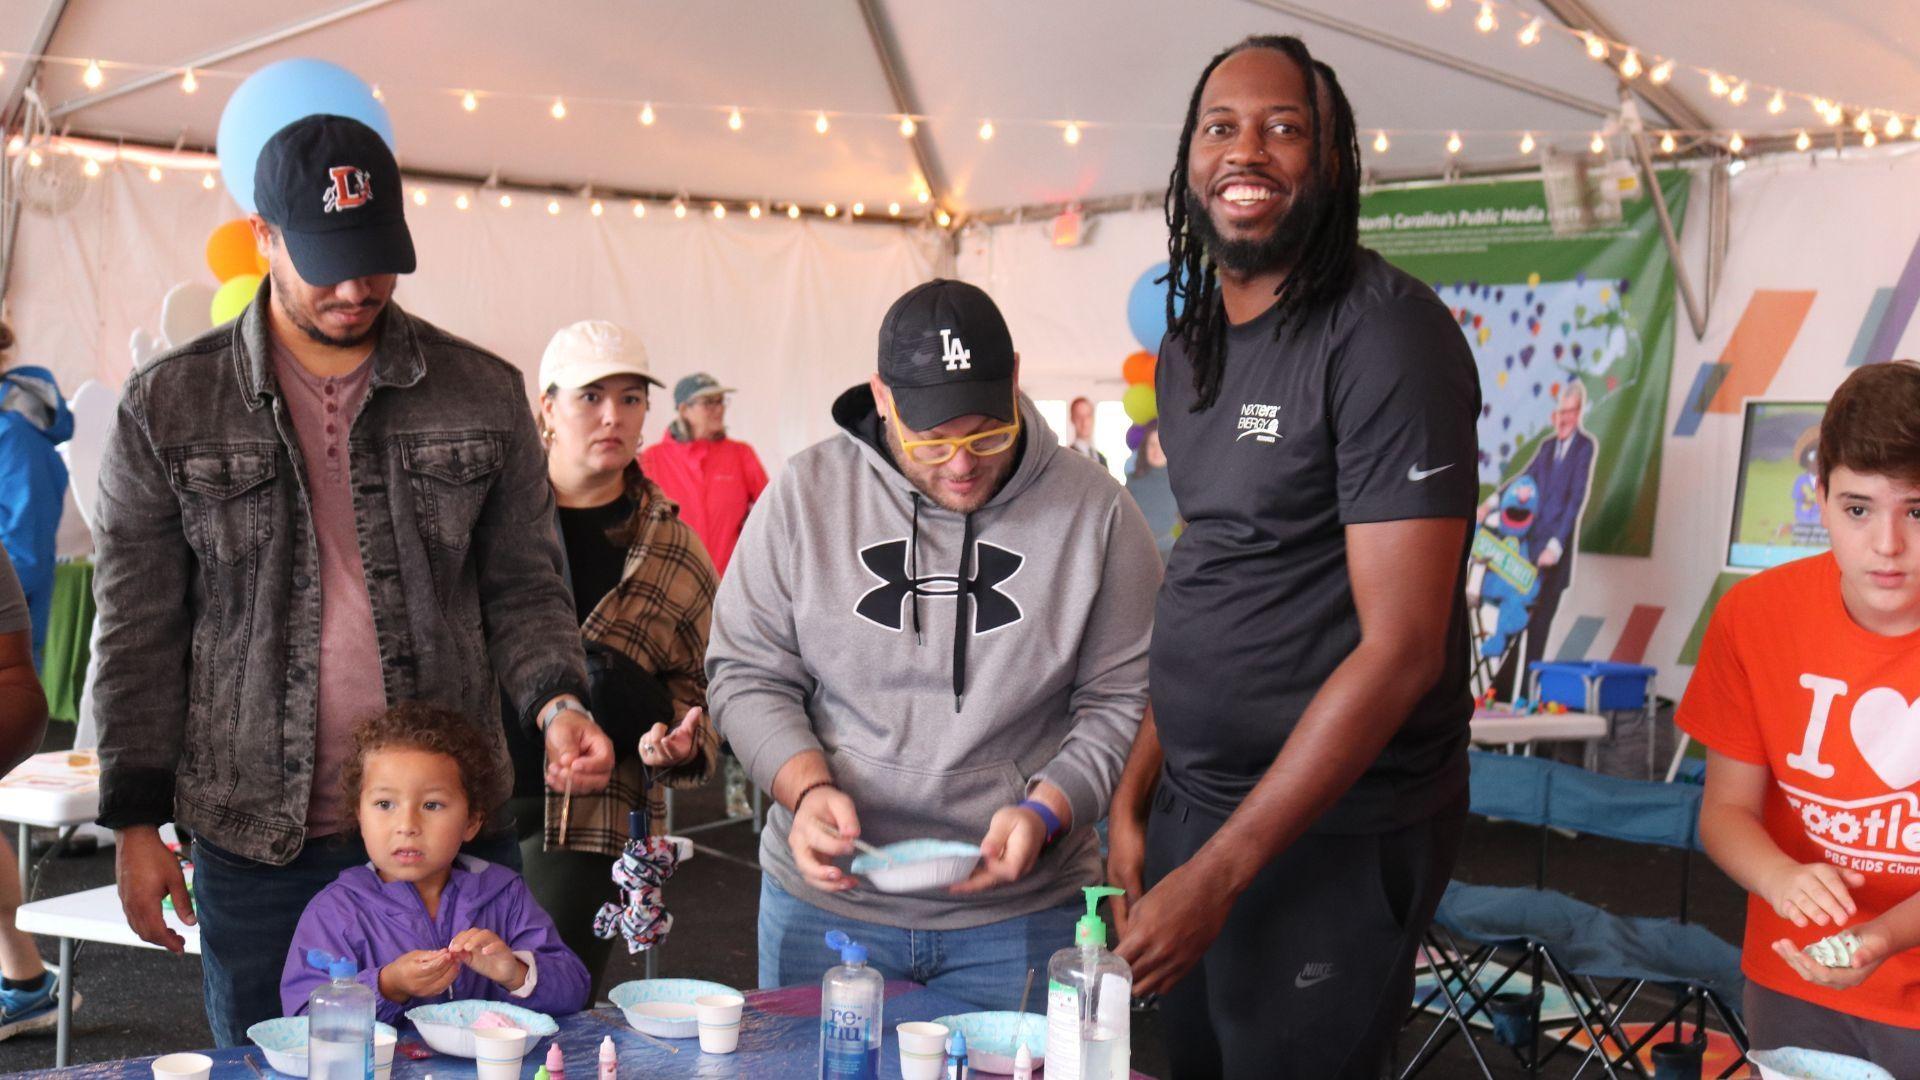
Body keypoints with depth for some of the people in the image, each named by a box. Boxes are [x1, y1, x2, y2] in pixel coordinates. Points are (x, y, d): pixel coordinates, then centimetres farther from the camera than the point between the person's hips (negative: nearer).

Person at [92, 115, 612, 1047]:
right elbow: (138, 629, 3)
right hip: (257, 843, 0)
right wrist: (136, 822, 1)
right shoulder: (169, 406, 1)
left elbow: (523, 587, 7)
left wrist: (557, 703, -11)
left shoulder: (483, 393, 3)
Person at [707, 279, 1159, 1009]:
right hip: (825, 897, 1)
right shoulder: (807, 493, -2)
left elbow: (1121, 699, -2)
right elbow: (746, 674, 2)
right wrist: (807, 787, -15)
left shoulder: (1094, 511, -4)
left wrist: (1045, 813, -17)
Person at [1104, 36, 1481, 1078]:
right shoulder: (1186, 348, 10)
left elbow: (1400, 648, -20)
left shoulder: (1386, 334, -16)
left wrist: (1219, 872, -20)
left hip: (1329, 834, -7)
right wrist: (1134, 798, 10)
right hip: (1191, 802, 7)